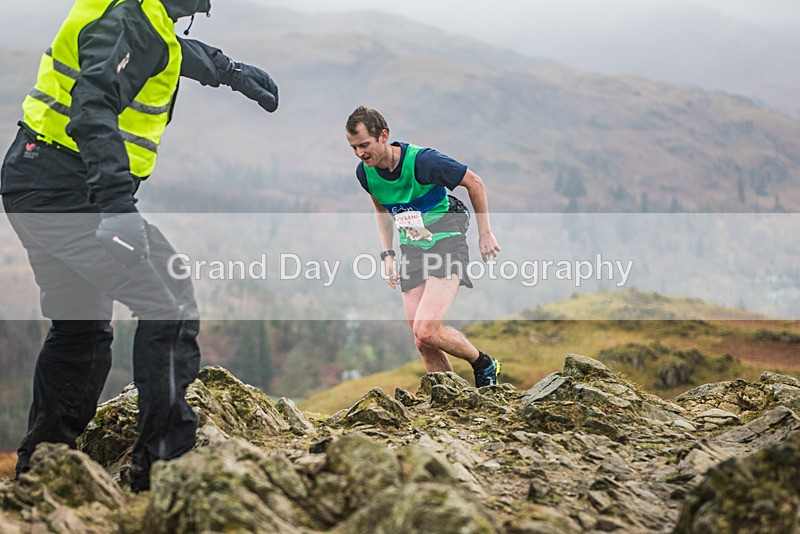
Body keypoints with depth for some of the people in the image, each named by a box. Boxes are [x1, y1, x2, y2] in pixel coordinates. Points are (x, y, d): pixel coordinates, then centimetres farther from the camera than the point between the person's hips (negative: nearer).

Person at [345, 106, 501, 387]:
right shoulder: (365, 172, -3)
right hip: (412, 250, 6)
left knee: (425, 331, -20)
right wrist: (387, 254, 11)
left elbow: (474, 182, -7)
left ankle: (484, 364, 5)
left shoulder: (422, 161, -22)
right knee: (424, 344, -1)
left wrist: (485, 233, -2)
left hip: (446, 242, -6)